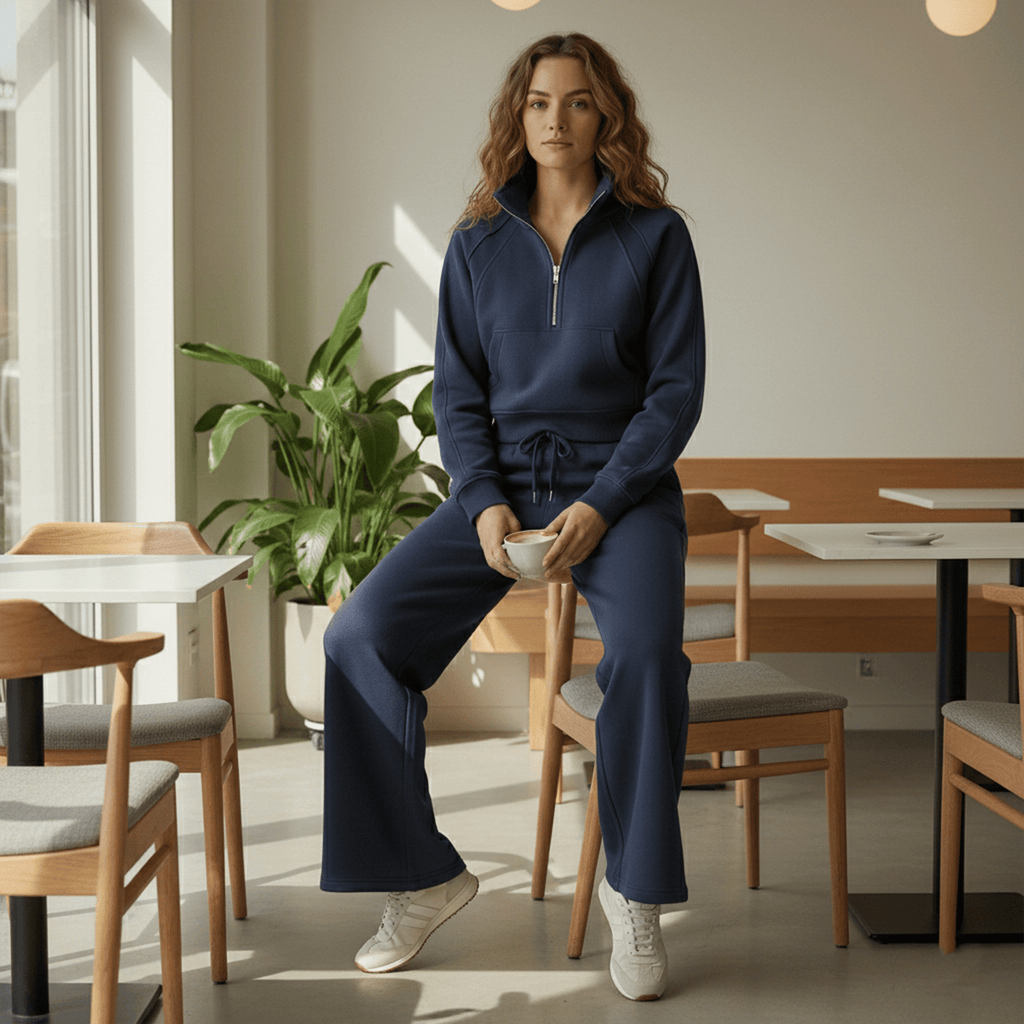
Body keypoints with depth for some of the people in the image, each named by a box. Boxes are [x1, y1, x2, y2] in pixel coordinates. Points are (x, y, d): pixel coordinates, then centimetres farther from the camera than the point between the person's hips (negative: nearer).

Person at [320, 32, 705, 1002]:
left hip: (620, 487, -2)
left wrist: (598, 507, -14)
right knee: (359, 635, -19)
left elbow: (675, 391, -1)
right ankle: (421, 876, -5)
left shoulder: (654, 235, 3)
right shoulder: (478, 242, 10)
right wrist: (486, 505, -9)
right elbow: (457, 394, 9)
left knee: (646, 651, -33)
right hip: (500, 485, 3)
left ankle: (633, 890, -12)